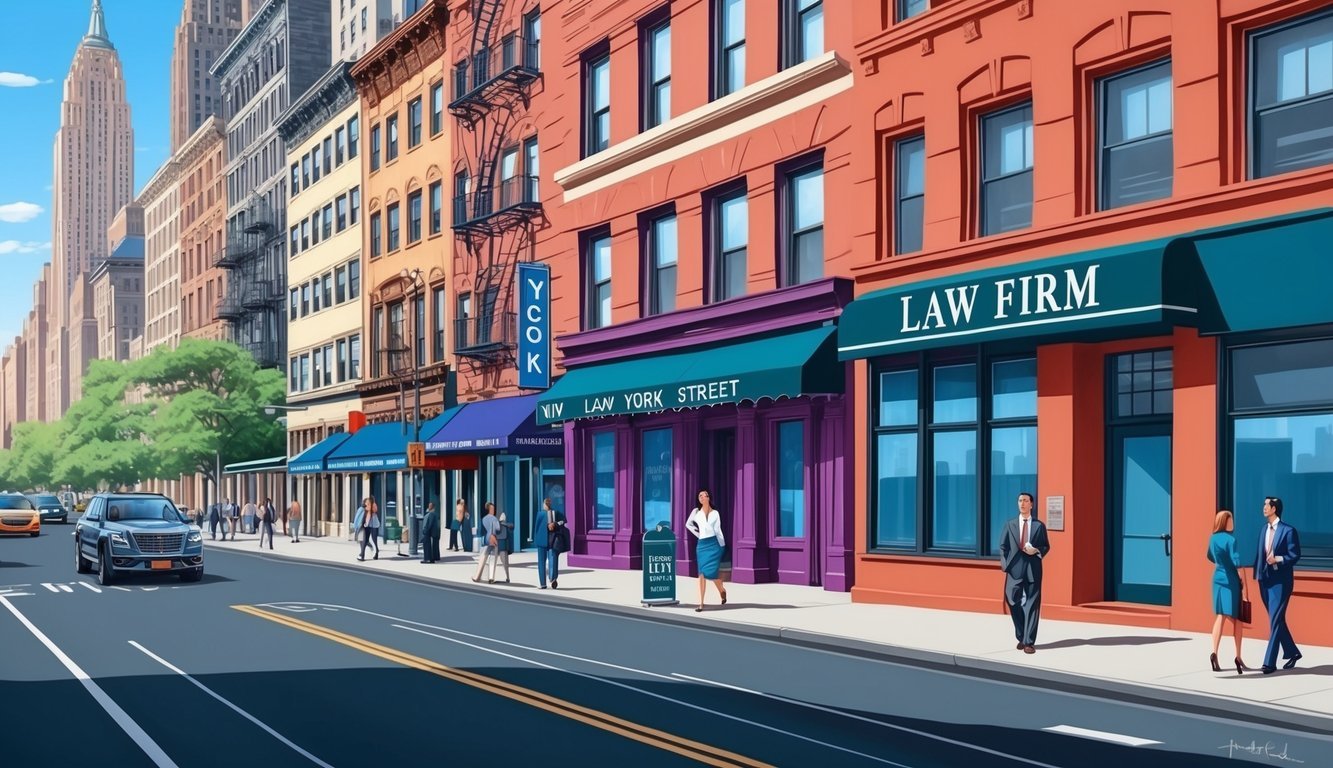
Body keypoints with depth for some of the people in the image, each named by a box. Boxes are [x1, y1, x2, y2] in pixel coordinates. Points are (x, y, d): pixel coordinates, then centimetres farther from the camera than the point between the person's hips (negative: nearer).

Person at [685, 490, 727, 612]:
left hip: (713, 544, -1)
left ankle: (722, 590, 28)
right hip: (701, 545, 2)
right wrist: (697, 534, 11)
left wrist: (723, 546, 3)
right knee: (702, 574, -4)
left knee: (711, 573, -4)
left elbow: (718, 530, 6)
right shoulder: (696, 512, 7)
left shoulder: (715, 513, 5)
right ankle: (701, 603, -6)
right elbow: (688, 524, 22)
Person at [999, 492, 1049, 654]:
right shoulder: (1010, 525, 10)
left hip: (1033, 569, -1)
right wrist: (1005, 564, -4)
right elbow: (1003, 546, 9)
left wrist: (1036, 551, -11)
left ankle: (1029, 642, -2)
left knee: (1032, 605, -3)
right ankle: (1021, 637, 20)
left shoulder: (1039, 525, 7)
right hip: (1015, 569, 1)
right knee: (1014, 603, 2)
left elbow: (1046, 546, 9)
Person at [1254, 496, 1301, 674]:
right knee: (1276, 620, 14)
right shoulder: (1264, 530, 14)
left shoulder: (1288, 531, -8)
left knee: (1275, 620, -10)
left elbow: (1295, 555, -10)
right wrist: (1257, 575, 9)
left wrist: (1278, 559, -23)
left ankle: (1270, 662, -11)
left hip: (1280, 581, -7)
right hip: (1265, 580, 7)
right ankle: (1292, 652, 30)